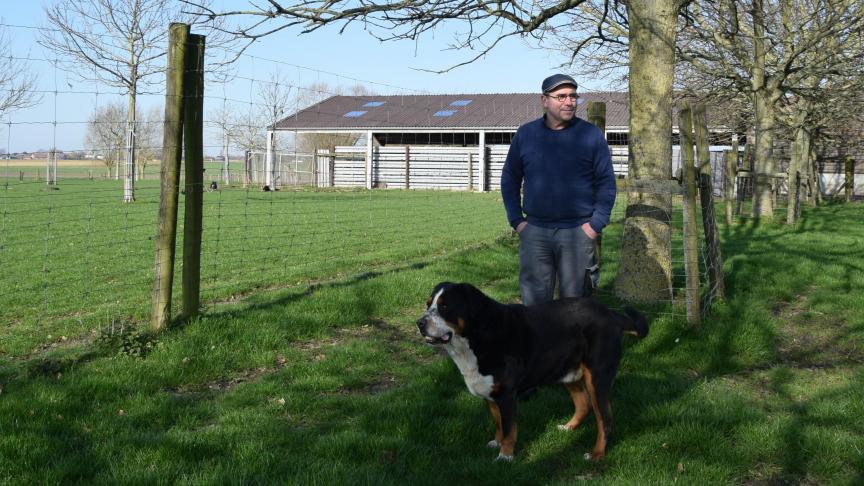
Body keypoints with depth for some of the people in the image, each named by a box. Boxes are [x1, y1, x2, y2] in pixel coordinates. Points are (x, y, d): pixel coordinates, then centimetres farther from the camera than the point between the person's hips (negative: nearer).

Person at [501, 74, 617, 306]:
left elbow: (606, 182, 3)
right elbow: (510, 179, 13)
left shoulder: (591, 135, 0)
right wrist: (516, 220, 4)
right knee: (534, 301, 5)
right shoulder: (525, 134, 6)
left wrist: (596, 225, -6)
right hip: (534, 232, 2)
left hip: (578, 232, -1)